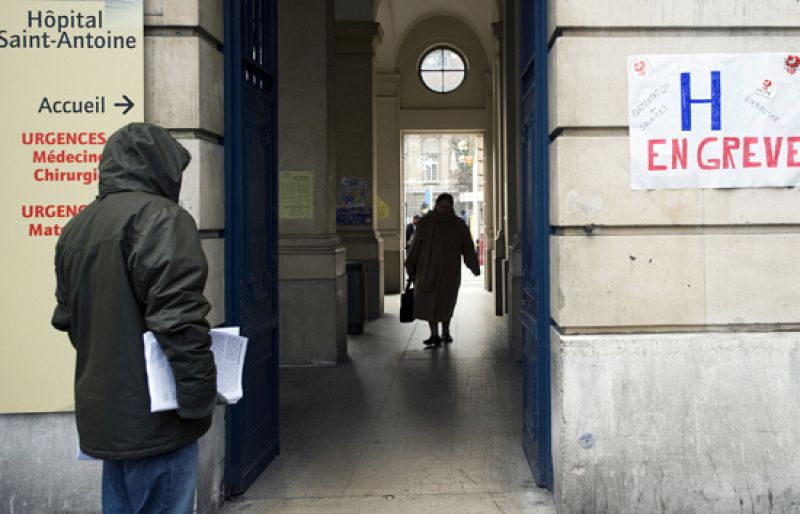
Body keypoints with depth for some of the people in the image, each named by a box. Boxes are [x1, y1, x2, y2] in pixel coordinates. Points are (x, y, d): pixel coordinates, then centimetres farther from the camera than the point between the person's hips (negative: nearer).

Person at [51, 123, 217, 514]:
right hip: (153, 418, -9)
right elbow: (177, 318, -22)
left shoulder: (76, 227, 14)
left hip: (101, 413, 9)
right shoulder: (159, 217, -14)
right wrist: (199, 400, -16)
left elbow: (67, 317, 19)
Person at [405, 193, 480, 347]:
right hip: (428, 269, -1)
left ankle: (446, 331, 29)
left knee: (446, 301, 10)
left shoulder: (459, 225, -1)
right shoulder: (425, 222, -3)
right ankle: (434, 335, -8)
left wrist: (475, 267, -17)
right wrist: (410, 266, -5)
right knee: (428, 301, -10)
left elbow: (468, 247, -6)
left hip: (449, 270, 1)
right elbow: (416, 245, -2)